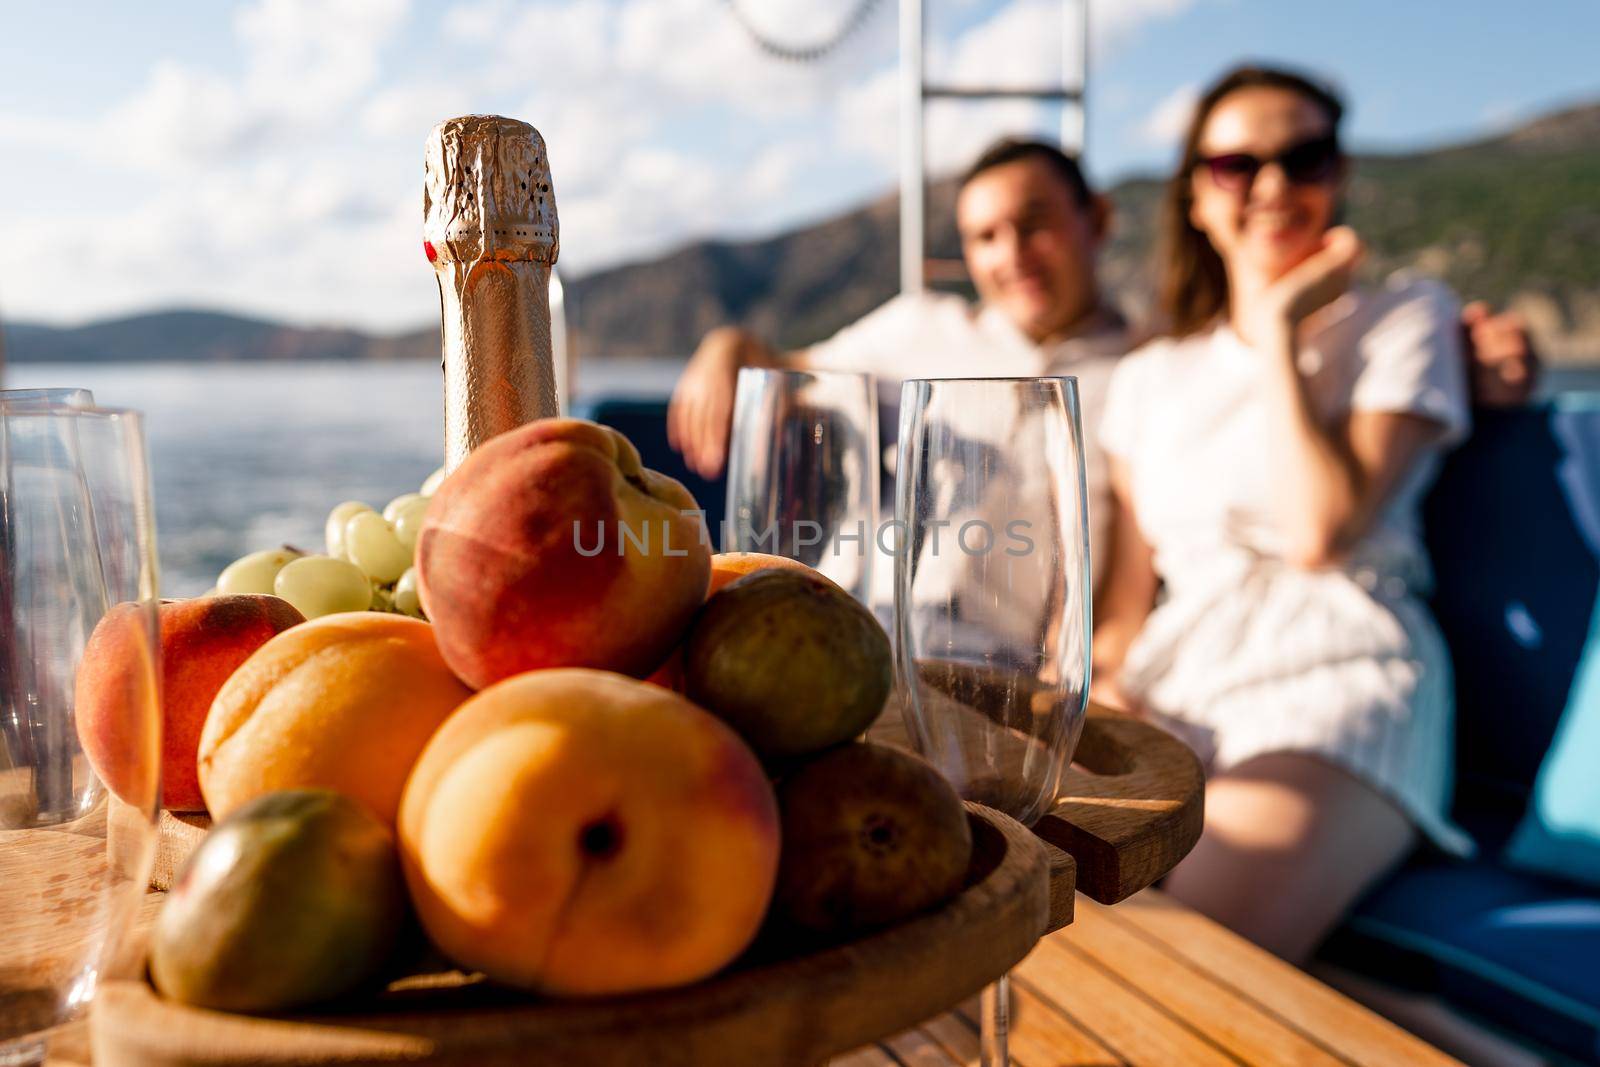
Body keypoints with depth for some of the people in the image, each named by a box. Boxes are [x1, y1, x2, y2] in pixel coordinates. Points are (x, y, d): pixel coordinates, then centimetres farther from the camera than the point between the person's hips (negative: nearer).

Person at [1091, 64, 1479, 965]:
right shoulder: (1149, 378, 22)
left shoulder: (1407, 316, 11)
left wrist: (1280, 331, 0)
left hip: (1337, 669, -3)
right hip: (1174, 672, 4)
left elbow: (1322, 530, -7)